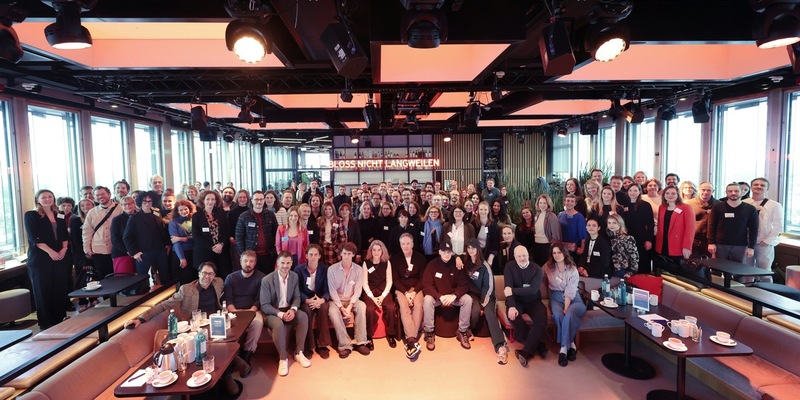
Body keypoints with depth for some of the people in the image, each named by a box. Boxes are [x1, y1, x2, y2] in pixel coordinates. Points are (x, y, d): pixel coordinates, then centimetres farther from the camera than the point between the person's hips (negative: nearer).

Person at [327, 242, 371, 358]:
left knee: (362, 306, -32)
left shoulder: (359, 270, -3)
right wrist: (342, 308, -21)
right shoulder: (332, 269, -7)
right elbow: (332, 291, -11)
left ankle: (361, 342, -26)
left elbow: (357, 290, -8)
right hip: (337, 301, -1)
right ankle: (345, 345, -30)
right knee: (332, 311, -35)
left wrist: (350, 306, -24)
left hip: (351, 300, 1)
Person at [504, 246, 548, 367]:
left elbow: (533, 289, -20)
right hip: (516, 300, 0)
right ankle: (538, 345, -17)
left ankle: (526, 351, -23)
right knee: (513, 315, -32)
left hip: (533, 301, 0)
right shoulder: (510, 267, -6)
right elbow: (508, 288, -15)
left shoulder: (537, 269, -7)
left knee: (542, 319, -29)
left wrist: (513, 290, -26)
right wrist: (512, 306, -30)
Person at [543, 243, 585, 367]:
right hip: (556, 297, 1)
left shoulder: (573, 269, -2)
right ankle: (570, 344, -20)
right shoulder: (548, 267, 6)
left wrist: (566, 307, -25)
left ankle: (563, 348, -26)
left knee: (568, 314, -34)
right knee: (558, 315, -32)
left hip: (573, 298, -1)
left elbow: (570, 292, -12)